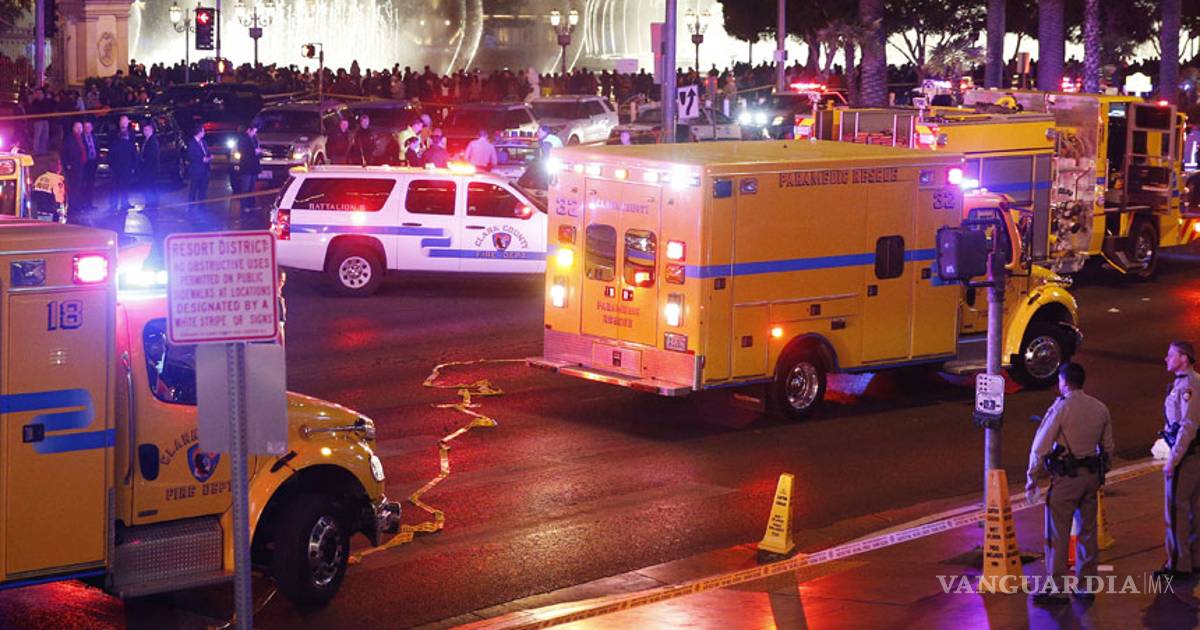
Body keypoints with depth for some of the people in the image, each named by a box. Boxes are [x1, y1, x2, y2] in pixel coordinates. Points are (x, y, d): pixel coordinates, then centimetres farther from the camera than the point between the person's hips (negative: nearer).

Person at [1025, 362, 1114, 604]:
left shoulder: (1060, 409, -13)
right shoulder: (1100, 409, 6)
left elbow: (1040, 448, -13)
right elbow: (1108, 447, 13)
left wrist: (1032, 479, -4)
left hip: (1066, 477, -6)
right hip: (1093, 475, 6)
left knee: (1057, 534, -1)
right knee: (1087, 531, 15)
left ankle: (1055, 589, 0)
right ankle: (1086, 585, 21)